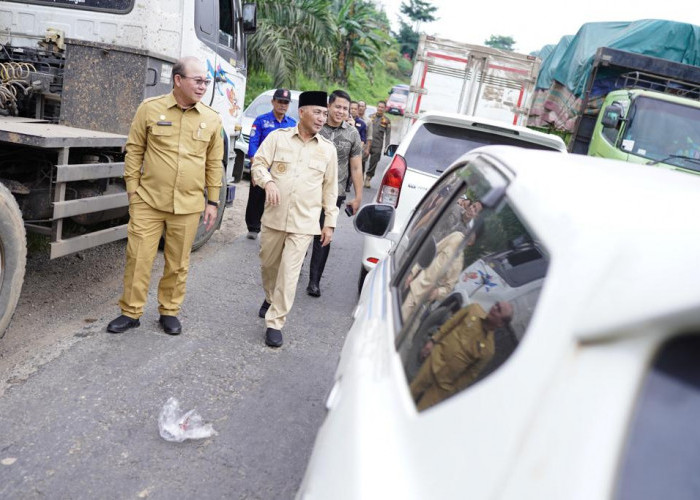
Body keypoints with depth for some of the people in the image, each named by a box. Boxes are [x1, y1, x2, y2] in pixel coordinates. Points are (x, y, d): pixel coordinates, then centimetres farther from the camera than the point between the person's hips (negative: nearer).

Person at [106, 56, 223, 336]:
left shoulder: (212, 119, 4)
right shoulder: (150, 109, -1)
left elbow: (214, 164, 8)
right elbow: (134, 151, 4)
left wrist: (213, 201, 7)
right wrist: (132, 190, 0)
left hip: (188, 206, 1)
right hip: (148, 201, -1)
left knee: (178, 264, 10)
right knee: (138, 258, 4)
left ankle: (169, 311, 27)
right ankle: (130, 312, 21)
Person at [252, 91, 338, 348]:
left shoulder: (328, 149, 5)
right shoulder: (278, 137, 1)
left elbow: (330, 189, 9)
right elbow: (258, 164, 1)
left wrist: (330, 222, 7)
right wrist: (268, 182, -21)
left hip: (304, 223, -1)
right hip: (274, 217, 1)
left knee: (289, 274, -5)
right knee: (268, 264, 16)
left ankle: (275, 323, 5)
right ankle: (270, 298, 46)